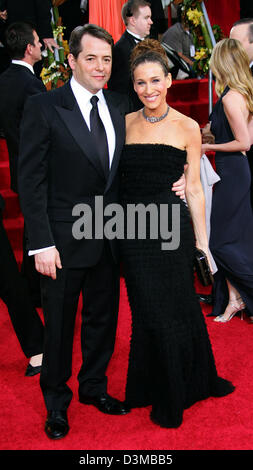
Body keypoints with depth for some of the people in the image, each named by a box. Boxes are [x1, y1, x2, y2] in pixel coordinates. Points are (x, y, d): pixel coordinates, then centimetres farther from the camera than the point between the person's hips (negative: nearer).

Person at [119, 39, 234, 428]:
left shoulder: (187, 128, -1)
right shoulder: (124, 123, 5)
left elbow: (194, 189, 1)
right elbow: (116, 179, 10)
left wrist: (202, 241, 0)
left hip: (172, 226, -2)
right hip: (133, 230, 2)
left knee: (175, 307, 7)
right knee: (148, 311, 10)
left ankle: (185, 389, 31)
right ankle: (160, 392, 29)